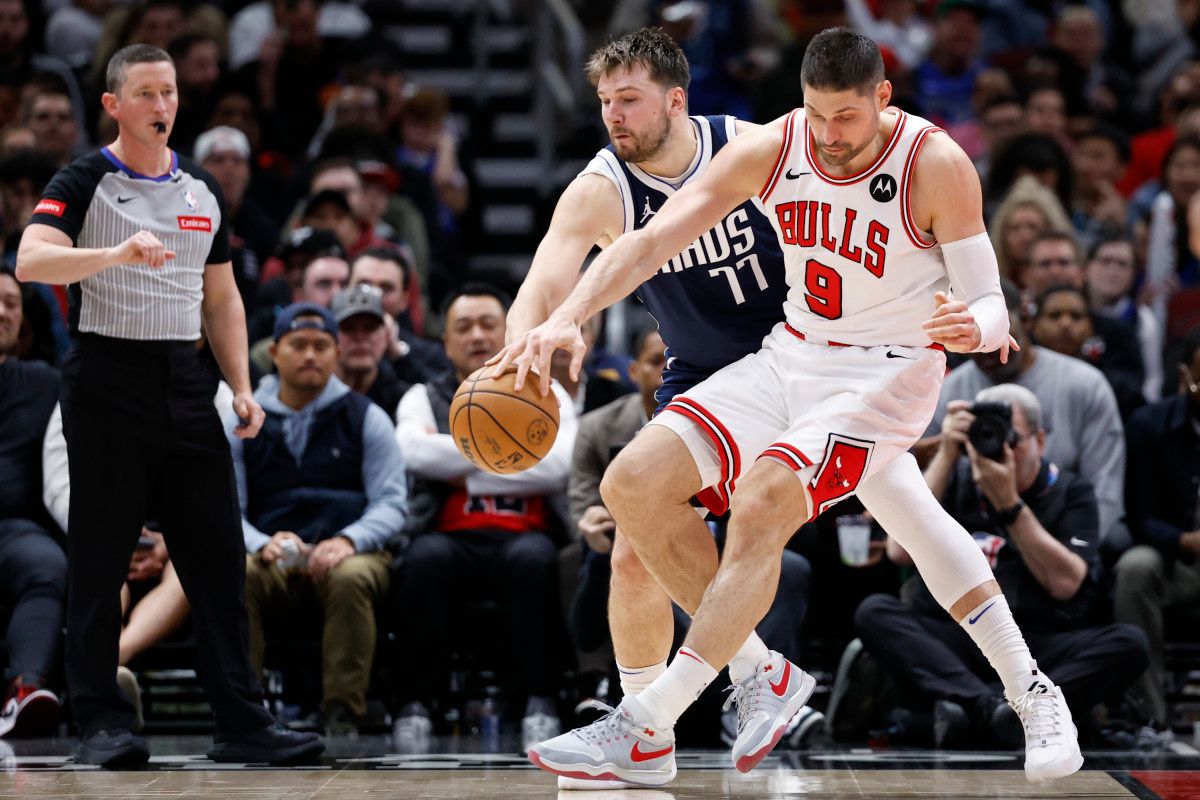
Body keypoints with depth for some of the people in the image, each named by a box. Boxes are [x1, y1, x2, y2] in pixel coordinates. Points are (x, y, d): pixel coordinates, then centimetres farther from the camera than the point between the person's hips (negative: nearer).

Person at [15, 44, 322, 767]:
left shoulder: (202, 190, 15)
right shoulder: (85, 183, -3)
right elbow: (31, 260, -21)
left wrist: (243, 388, 9)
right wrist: (117, 254, -36)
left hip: (184, 381, 5)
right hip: (108, 376, -5)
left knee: (219, 556, 2)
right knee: (101, 562, -2)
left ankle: (243, 721, 4)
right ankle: (102, 724, 4)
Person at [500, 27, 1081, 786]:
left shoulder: (936, 165, -18)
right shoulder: (771, 150, -9)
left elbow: (989, 305, -15)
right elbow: (650, 240, -11)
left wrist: (974, 328, -40)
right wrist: (566, 319, -26)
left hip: (886, 375, -6)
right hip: (793, 357, 6)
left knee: (758, 503, -28)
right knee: (632, 486, -7)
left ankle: (645, 733, -25)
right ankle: (767, 674, 5)